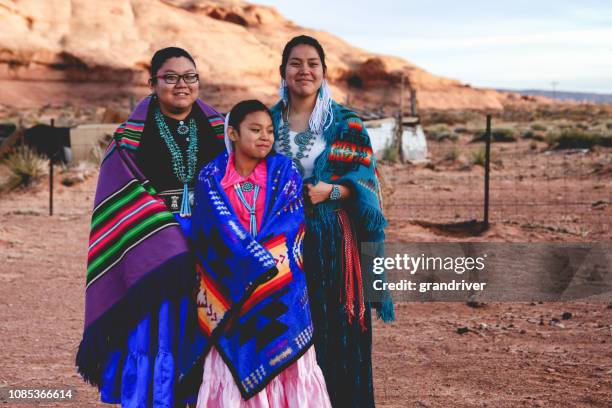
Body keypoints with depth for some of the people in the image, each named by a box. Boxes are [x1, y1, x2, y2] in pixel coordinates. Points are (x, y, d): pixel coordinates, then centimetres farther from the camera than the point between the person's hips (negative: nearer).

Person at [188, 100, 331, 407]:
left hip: (282, 292, 1)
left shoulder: (284, 172, 3)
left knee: (284, 367, 2)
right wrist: (264, 264, -12)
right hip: (231, 288, 0)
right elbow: (222, 232, -5)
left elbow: (289, 226, -4)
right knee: (235, 366, 1)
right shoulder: (211, 177, 1)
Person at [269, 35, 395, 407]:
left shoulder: (346, 124, 2)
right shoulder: (270, 121, 9)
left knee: (337, 331, -2)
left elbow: (364, 179, -3)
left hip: (333, 241, -2)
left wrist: (330, 191, -19)